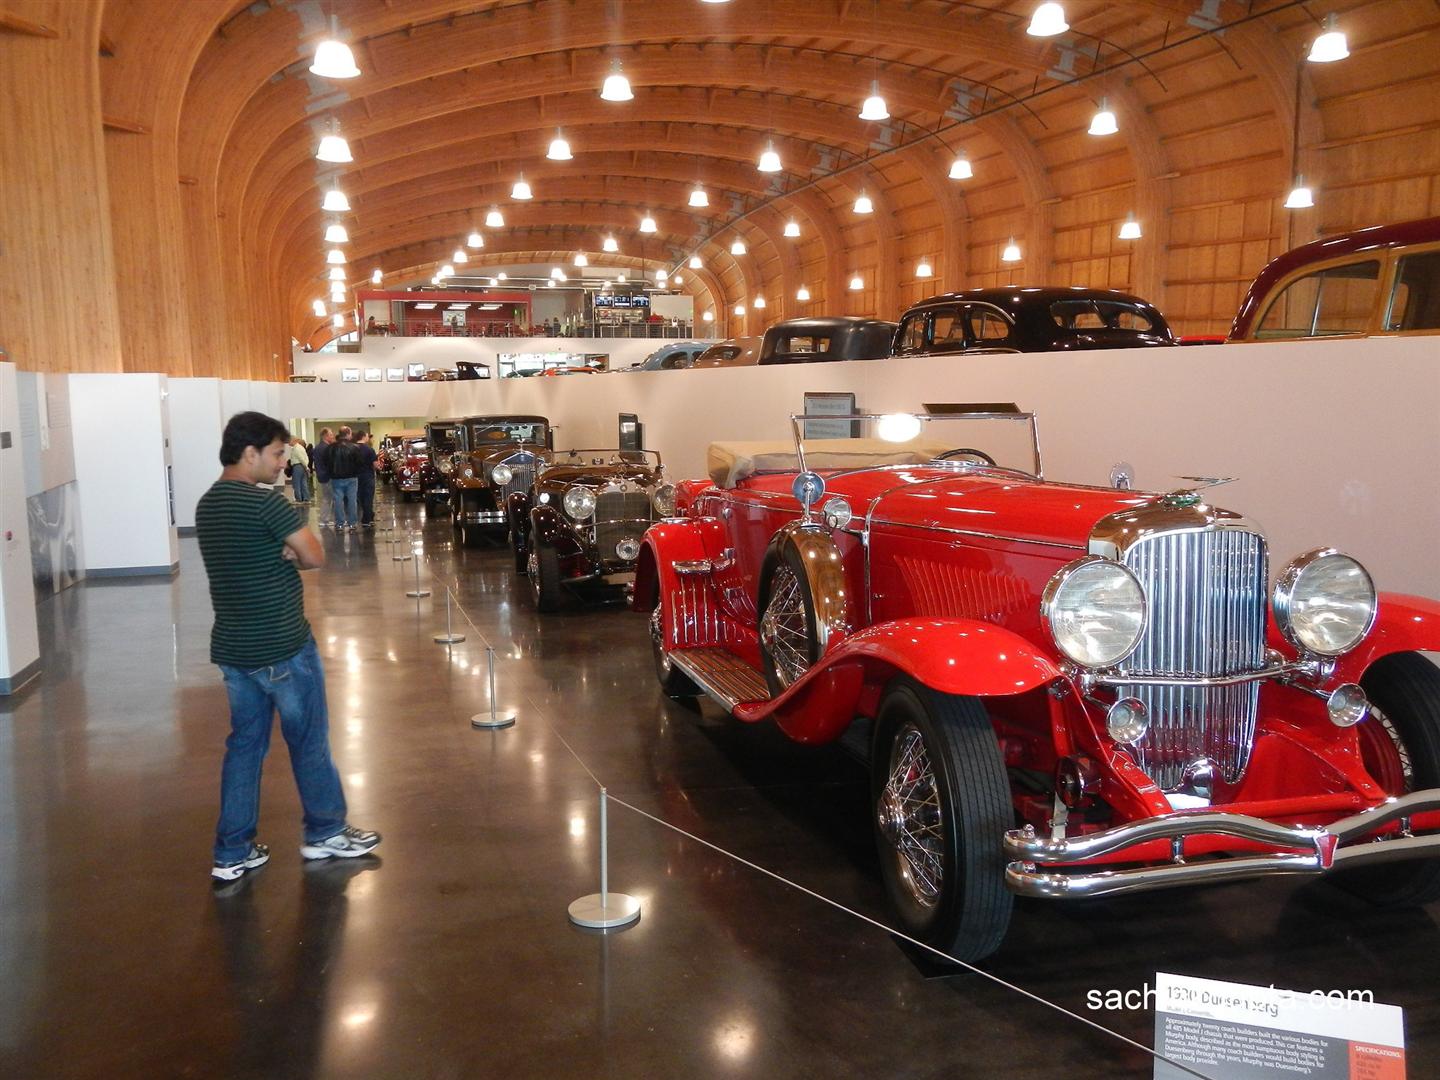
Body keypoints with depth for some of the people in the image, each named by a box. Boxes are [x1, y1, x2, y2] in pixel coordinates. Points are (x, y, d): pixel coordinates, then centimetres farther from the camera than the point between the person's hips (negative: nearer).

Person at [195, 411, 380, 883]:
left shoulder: (208, 504, 9)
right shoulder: (265, 502, -19)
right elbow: (314, 557, -15)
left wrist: (282, 552, -4)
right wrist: (295, 547, 4)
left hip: (232, 647, 8)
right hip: (281, 647, -8)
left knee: (244, 744, 14)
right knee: (309, 741, 9)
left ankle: (232, 853, 18)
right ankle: (325, 832, 25)